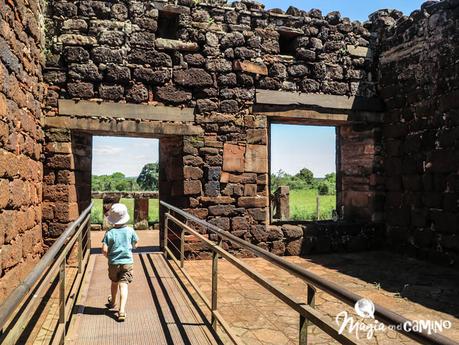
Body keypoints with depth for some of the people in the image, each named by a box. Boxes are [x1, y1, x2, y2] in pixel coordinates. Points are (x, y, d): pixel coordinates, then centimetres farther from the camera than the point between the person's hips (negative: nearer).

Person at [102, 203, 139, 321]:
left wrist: (109, 257, 5)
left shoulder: (110, 233, -11)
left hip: (113, 263, 1)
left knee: (114, 283, 23)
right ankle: (122, 310, -14)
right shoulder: (130, 230, -6)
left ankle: (113, 302, 47)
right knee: (123, 285, -2)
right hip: (127, 262, 0)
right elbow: (135, 245, 6)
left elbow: (104, 250, -14)